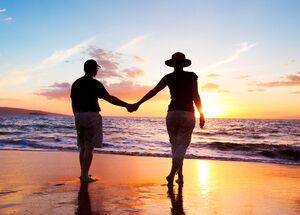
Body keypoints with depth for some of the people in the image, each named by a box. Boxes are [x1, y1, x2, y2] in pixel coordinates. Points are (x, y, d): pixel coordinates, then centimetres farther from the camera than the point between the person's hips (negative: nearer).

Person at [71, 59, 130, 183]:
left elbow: (73, 104, 13)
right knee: (89, 148, -2)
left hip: (79, 116, 7)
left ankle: (83, 173, 22)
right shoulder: (94, 84, -10)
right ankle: (85, 176, -1)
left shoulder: (76, 83, 11)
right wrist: (127, 105, -11)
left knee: (83, 147, 15)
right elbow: (110, 98, -15)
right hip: (91, 116, -7)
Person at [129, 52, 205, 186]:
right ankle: (172, 174, -19)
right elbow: (195, 96, -1)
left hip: (172, 113, 2)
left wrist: (137, 104, 13)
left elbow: (153, 92, 7)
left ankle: (180, 177, 17)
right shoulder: (191, 76, 3)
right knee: (182, 146, 0)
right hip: (187, 114, -2)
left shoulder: (168, 77, 7)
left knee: (175, 145, 14)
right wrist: (201, 114, 6)